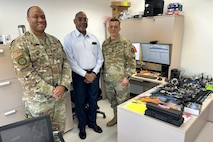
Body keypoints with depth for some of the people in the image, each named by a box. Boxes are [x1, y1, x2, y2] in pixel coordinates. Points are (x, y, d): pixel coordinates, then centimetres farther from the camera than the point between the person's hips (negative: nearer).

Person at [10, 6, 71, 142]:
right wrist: (51, 91, -17)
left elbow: (66, 64, 4)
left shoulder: (55, 41, 7)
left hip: (60, 97, 5)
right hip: (38, 100, -4)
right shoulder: (20, 43, -10)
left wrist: (63, 86, -11)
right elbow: (26, 74, -17)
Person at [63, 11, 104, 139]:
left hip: (94, 73, 4)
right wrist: (85, 74, -15)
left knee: (93, 99, 15)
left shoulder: (94, 38, 6)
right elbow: (70, 61, -12)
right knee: (80, 101, 10)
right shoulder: (69, 39, -6)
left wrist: (94, 73, -6)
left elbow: (100, 58, 6)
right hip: (79, 75, -3)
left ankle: (92, 122, 37)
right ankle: (82, 126, 31)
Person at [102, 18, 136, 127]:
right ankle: (116, 117, 40)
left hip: (120, 79, -5)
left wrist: (126, 76, -16)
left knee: (122, 101, 8)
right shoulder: (105, 43, 8)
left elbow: (131, 61, -11)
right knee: (112, 100, 19)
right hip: (107, 79, 6)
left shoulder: (125, 43, -9)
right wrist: (103, 75, 13)